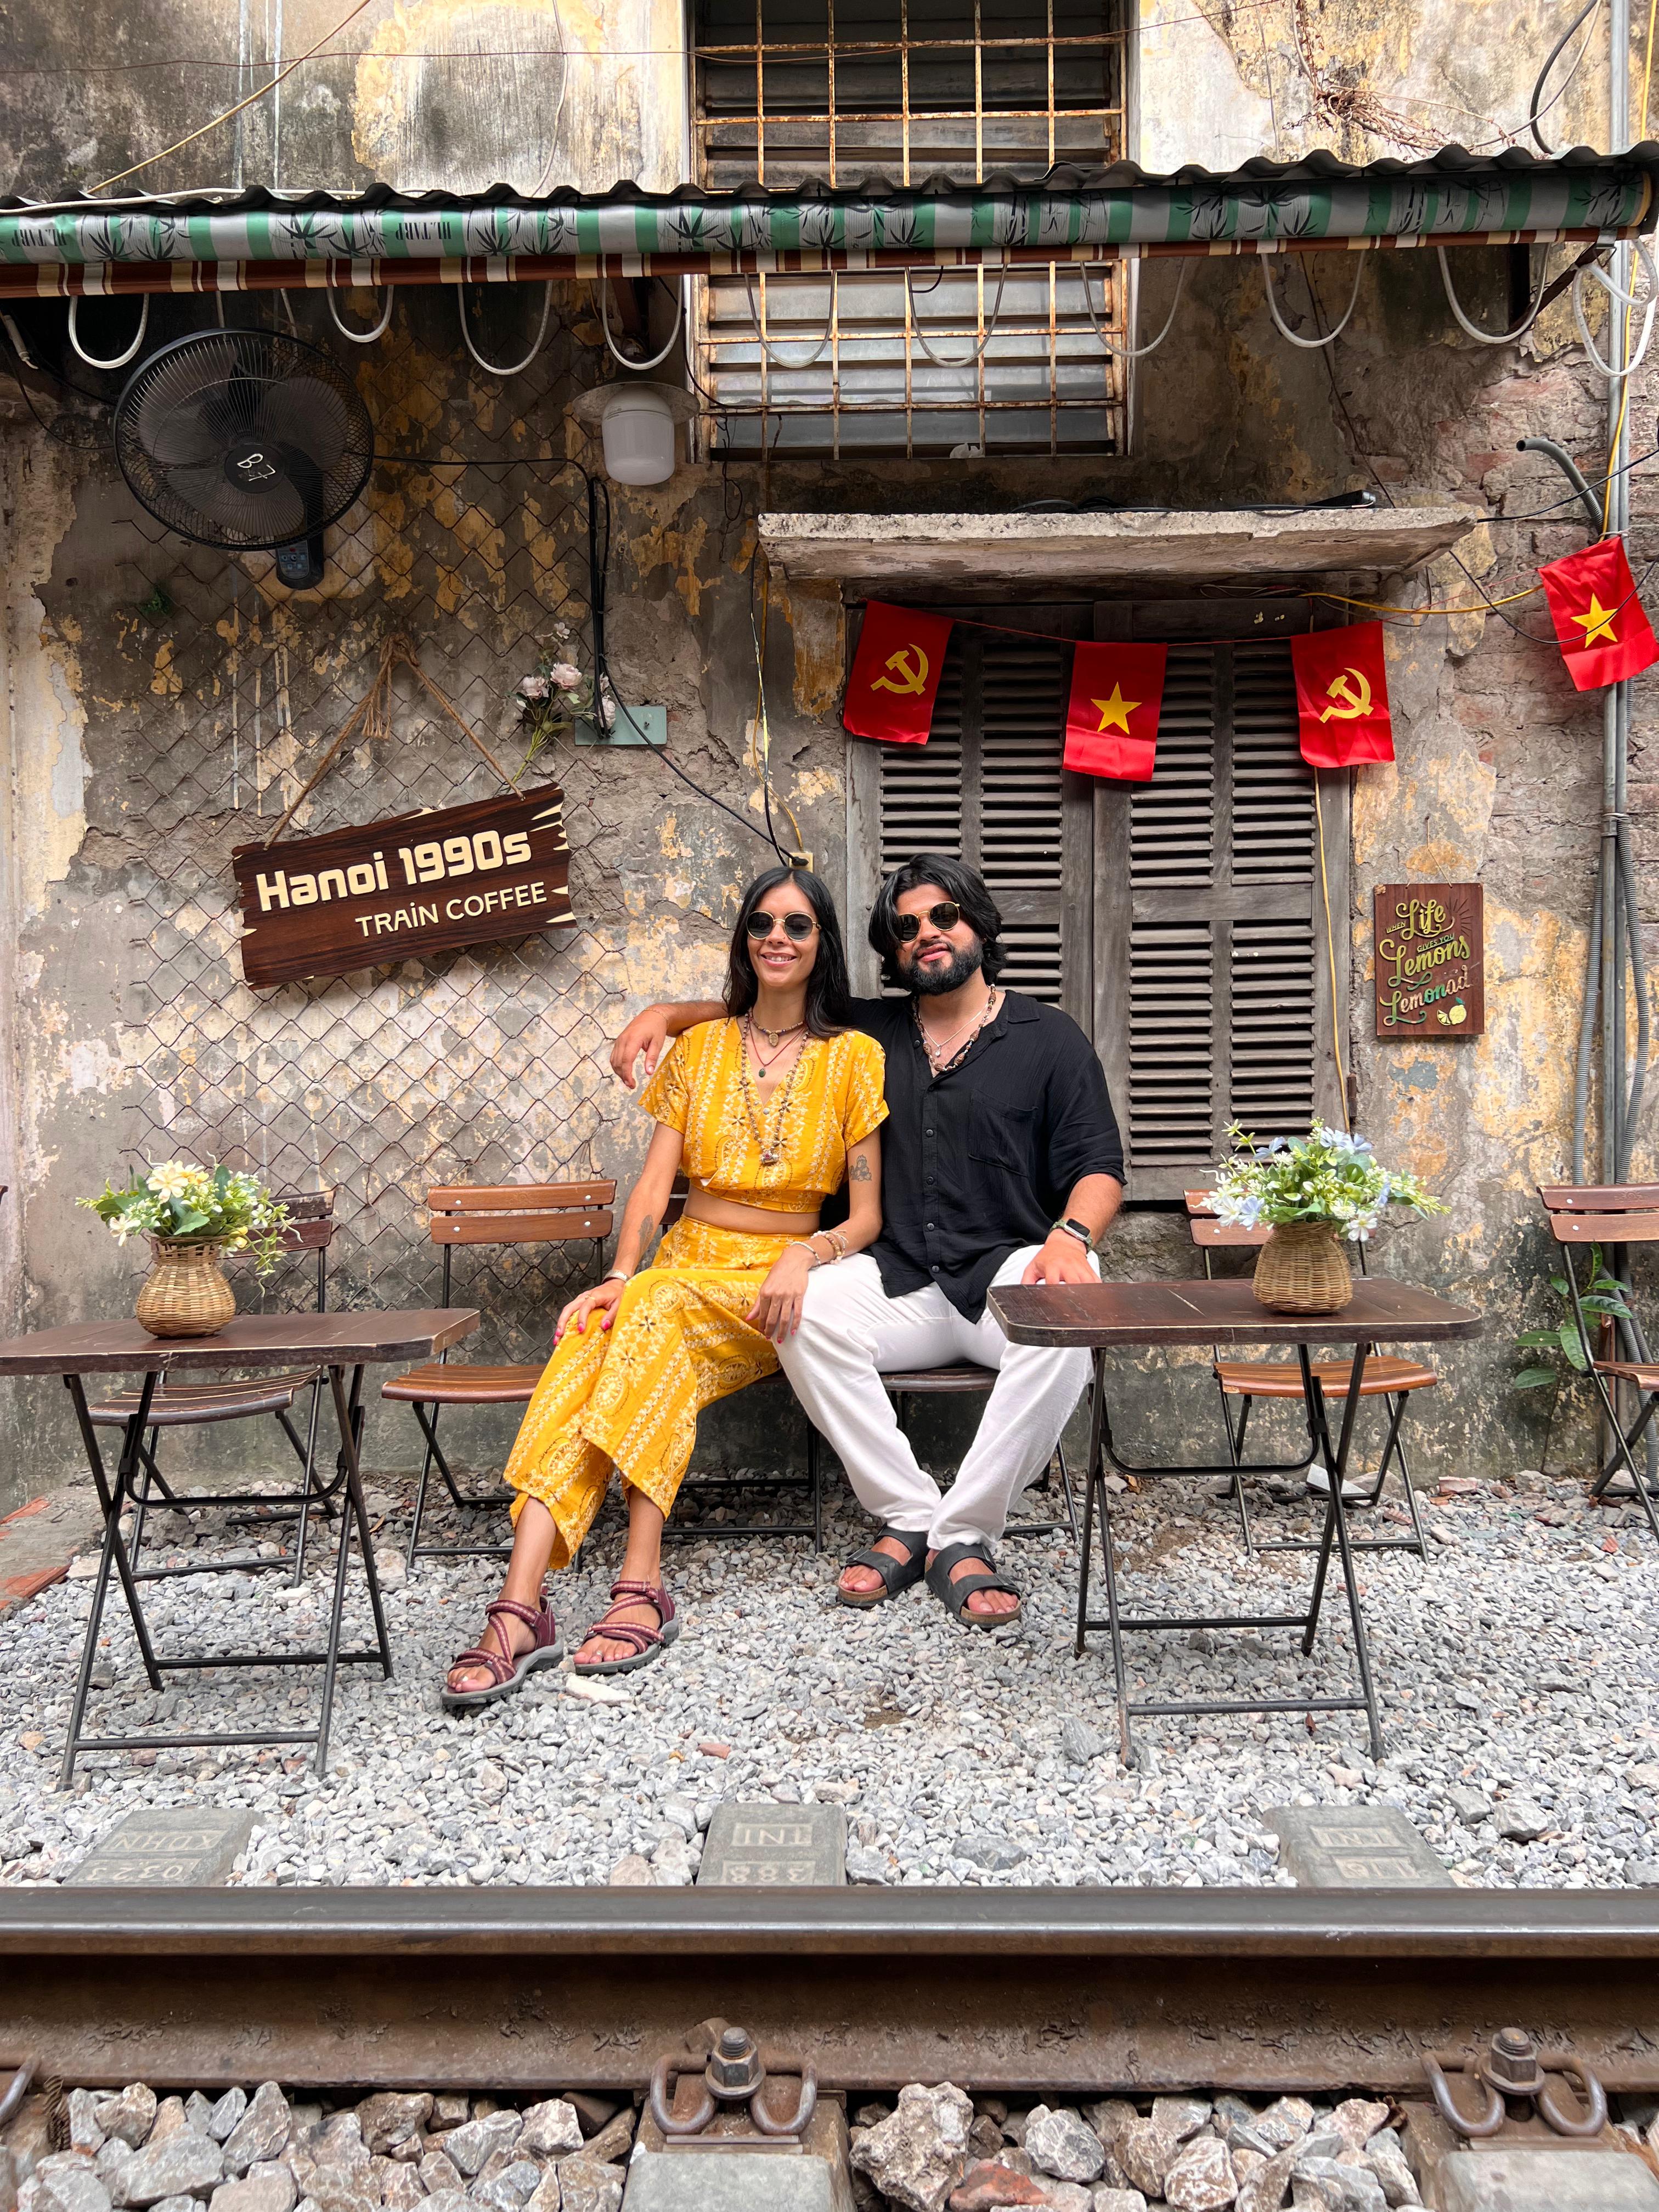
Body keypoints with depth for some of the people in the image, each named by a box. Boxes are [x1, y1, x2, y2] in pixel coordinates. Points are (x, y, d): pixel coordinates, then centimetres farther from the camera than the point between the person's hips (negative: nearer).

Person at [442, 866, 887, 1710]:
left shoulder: (855, 1056, 4)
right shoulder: (700, 1047, 14)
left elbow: (867, 1214, 1)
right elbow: (653, 1185, 5)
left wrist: (805, 1256, -19)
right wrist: (619, 1275, -13)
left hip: (770, 1288, -3)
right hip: (682, 1261, 3)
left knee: (660, 1315, -36)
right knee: (593, 1335, -31)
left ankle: (641, 1586, -34)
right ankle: (520, 1606, -41)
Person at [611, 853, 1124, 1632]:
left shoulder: (1048, 1038, 8)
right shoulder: (866, 1032, 17)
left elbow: (1098, 1167, 1)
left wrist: (1070, 1237, -21)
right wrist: (667, 1012, 8)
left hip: (1007, 1273, -2)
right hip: (901, 1281, 3)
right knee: (803, 1309, -28)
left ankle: (964, 1533, -23)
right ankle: (910, 1516, -17)